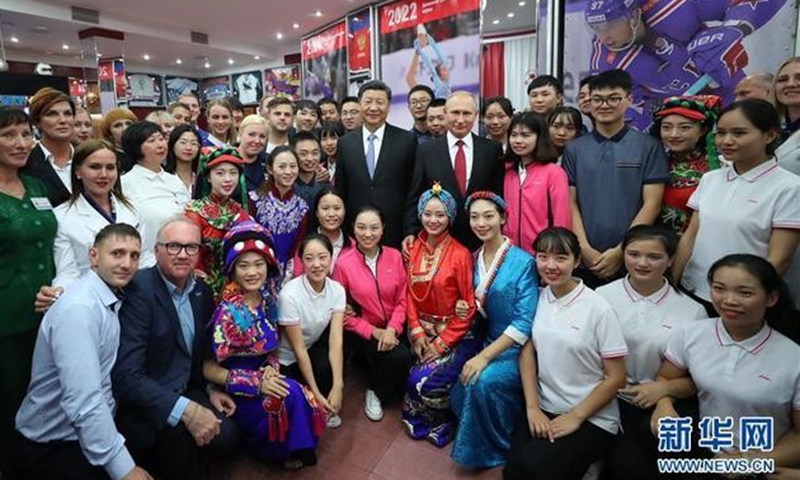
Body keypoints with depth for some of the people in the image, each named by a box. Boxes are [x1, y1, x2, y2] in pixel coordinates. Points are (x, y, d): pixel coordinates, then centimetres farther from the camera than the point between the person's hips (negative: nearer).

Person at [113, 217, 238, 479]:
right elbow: (126, 375, -28)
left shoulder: (203, 291, 2)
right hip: (142, 401, -6)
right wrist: (186, 410, -32)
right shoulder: (139, 289, -22)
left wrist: (209, 389, 5)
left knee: (225, 435, -15)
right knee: (177, 430, -31)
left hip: (184, 391, 6)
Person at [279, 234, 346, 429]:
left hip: (315, 349, 4)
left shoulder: (336, 289, -15)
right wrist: (316, 394, -21)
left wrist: (337, 386, -31)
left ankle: (328, 407, 5)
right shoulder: (290, 294, -28)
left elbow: (336, 340, -22)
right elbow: (298, 349, -23)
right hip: (287, 361, -4)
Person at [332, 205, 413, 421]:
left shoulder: (395, 257, -2)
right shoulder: (343, 263, -11)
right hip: (361, 332, -3)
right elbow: (340, 310, -6)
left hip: (394, 329, 3)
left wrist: (391, 329, -16)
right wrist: (373, 331, -13)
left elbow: (403, 299, 0)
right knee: (399, 357, -27)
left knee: (412, 359, -22)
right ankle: (375, 391, 5)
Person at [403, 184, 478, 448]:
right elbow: (409, 294, 6)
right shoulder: (412, 249, 3)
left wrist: (442, 342, -12)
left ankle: (442, 423, 12)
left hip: (455, 334, -4)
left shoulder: (461, 254, -12)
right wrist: (417, 331, -6)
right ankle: (422, 420, 16)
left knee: (426, 381, -19)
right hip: (423, 330, 4)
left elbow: (469, 306, -11)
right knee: (416, 379, -16)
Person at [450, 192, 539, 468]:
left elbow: (525, 323, -21)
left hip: (519, 349, -5)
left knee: (483, 381, -30)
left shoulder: (523, 262, -15)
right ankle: (477, 445, 12)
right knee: (461, 391, -18)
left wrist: (485, 356, -25)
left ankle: (502, 449, -2)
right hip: (488, 343, 5)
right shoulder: (475, 259, 4)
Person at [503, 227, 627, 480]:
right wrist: (532, 407, -6)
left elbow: (616, 378, -8)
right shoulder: (537, 298, 0)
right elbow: (527, 352, 3)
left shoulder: (598, 309, -12)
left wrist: (575, 417, -11)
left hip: (592, 419, -3)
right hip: (544, 410, 3)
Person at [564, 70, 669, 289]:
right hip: (583, 261, 2)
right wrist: (585, 249, -9)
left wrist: (621, 251, -12)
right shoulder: (574, 149, 6)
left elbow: (652, 204, -4)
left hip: (631, 260, -1)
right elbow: (571, 203, 2)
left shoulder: (649, 146, 1)